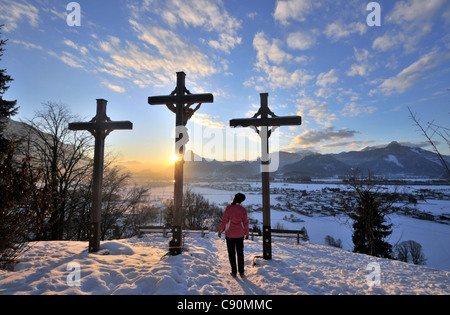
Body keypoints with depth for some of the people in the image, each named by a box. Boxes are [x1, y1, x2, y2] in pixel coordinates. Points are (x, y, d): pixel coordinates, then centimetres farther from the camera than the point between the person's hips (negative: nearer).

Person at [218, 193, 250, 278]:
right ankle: (241, 272, 18)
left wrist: (220, 231, 1)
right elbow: (245, 222, -3)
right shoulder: (243, 209, -8)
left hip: (229, 233, -2)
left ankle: (234, 272, 16)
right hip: (240, 234, 2)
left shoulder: (228, 208, -14)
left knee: (231, 253, 11)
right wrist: (247, 233, 9)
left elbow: (224, 221, -11)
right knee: (240, 252, 14)